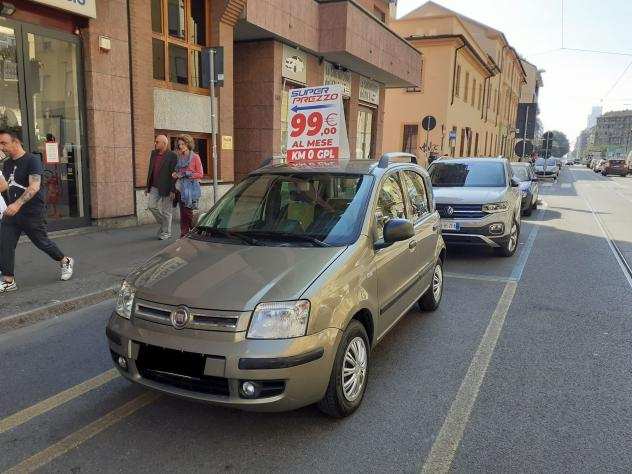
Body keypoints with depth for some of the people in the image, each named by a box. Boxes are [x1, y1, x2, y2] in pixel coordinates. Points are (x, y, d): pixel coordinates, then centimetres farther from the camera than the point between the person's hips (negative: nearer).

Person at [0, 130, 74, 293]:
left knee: (42, 242, 6)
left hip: (32, 213, -7)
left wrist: (17, 204, -32)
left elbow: (34, 187, -23)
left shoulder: (32, 160, -12)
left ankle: (66, 262, 29)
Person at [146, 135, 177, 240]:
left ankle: (166, 233, 15)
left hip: (165, 188, -7)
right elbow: (150, 170, 16)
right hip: (154, 187, 7)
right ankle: (163, 224, 27)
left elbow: (173, 174, -13)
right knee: (151, 206, 5)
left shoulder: (172, 156, -11)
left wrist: (173, 190, -17)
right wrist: (148, 186, 14)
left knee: (166, 211, 2)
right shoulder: (153, 154, 11)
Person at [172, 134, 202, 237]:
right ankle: (184, 235, 7)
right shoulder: (179, 157, 14)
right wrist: (175, 174, 3)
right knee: (183, 213, 3)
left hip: (190, 188, -5)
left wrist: (186, 174, -12)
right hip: (180, 188, 5)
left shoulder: (195, 157, -2)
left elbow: (200, 174, -5)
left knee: (187, 212, -10)